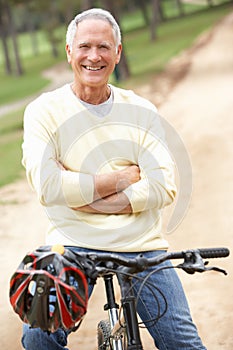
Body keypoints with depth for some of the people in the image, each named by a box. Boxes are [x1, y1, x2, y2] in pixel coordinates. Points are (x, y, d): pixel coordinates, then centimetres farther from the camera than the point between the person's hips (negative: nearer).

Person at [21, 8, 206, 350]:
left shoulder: (141, 111, 7)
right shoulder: (44, 110, 0)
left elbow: (165, 186, -3)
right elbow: (48, 187, -13)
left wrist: (96, 204, -13)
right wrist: (121, 179, -9)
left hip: (141, 244, 2)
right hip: (73, 242, -2)